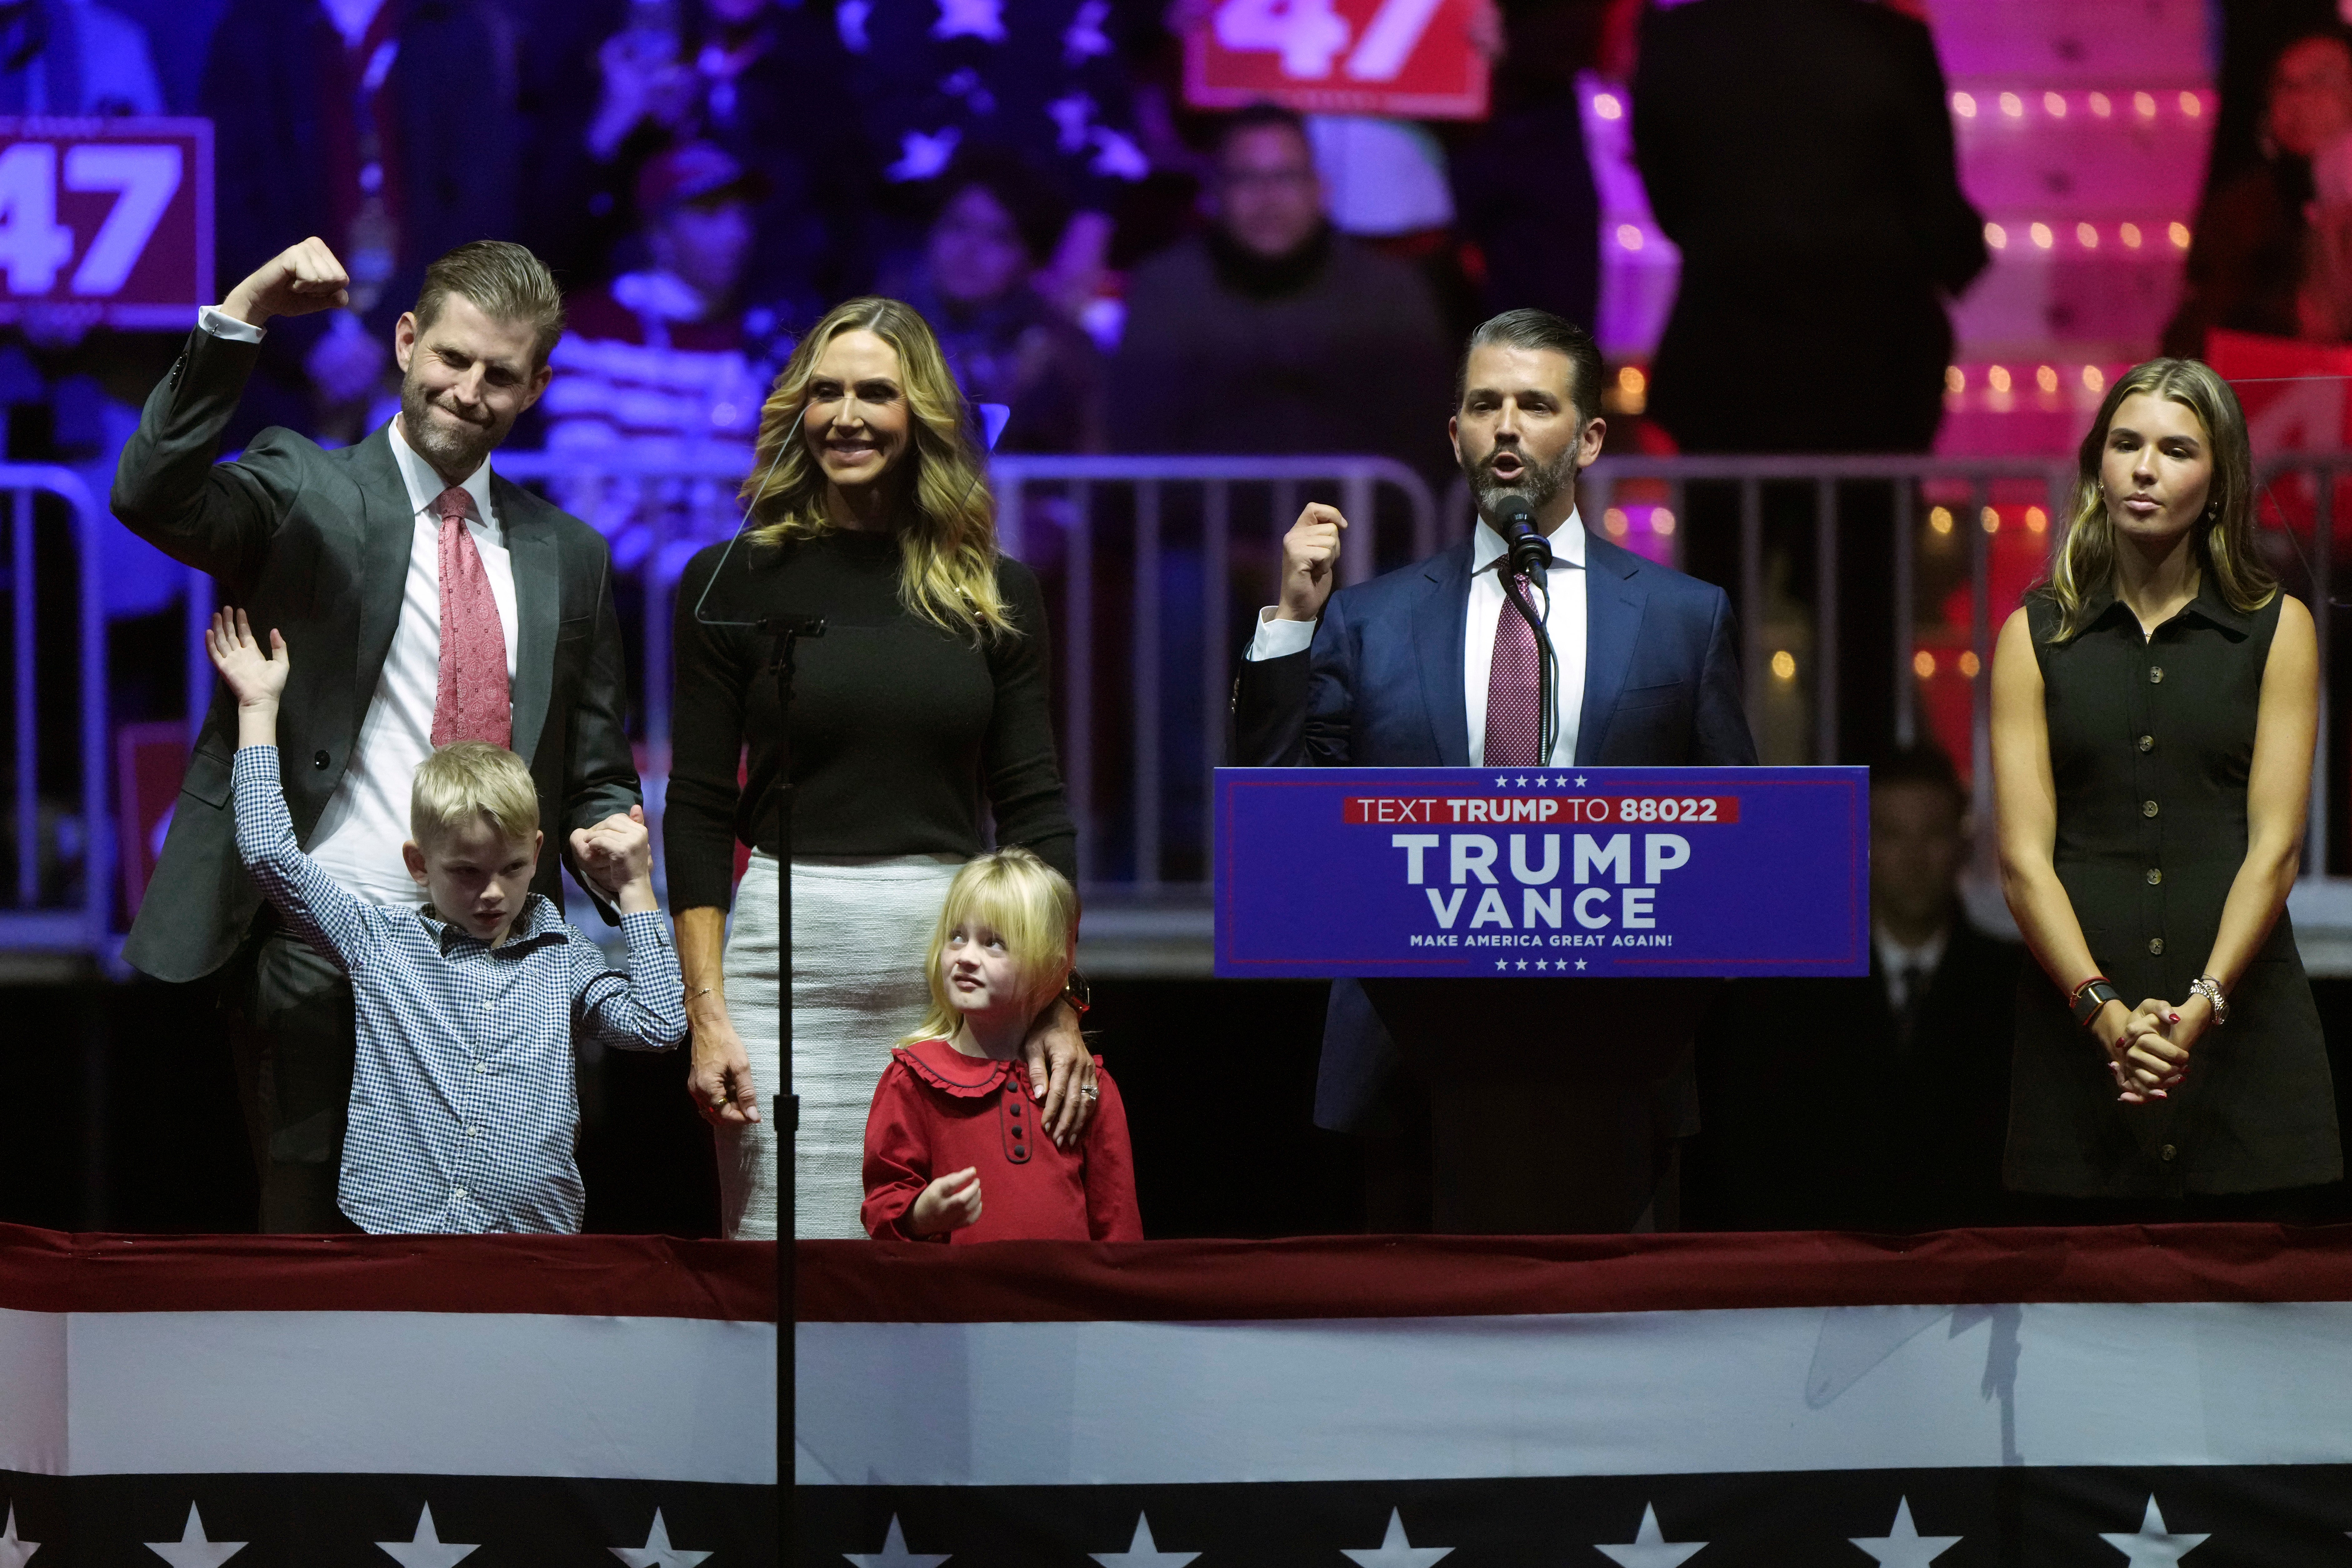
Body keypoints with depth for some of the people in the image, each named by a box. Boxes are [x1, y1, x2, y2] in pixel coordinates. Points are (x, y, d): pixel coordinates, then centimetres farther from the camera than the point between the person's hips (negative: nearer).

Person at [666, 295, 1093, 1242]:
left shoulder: (994, 592, 9)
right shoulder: (734, 583, 4)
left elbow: (1035, 808, 9)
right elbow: (698, 813, 3)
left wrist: (1058, 1009, 1)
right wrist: (706, 1011, -6)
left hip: (955, 960, 2)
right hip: (787, 955, -2)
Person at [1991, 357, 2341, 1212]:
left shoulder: (2276, 629, 7)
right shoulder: (2037, 637, 8)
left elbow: (2274, 846, -1)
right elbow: (2024, 856, -1)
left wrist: (2203, 1004, -16)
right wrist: (2106, 1011, -15)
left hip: (2239, 1010, 0)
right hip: (2078, 1015, 1)